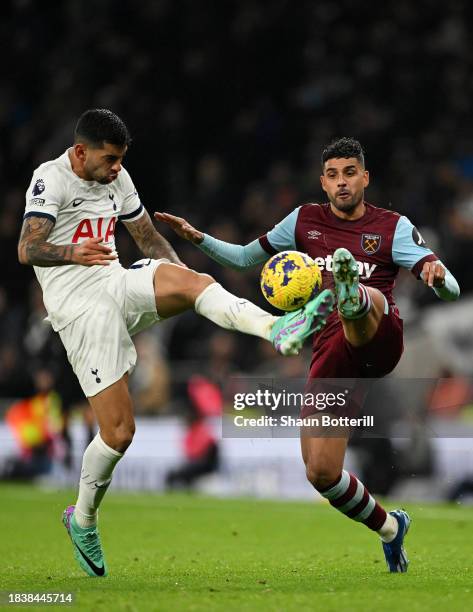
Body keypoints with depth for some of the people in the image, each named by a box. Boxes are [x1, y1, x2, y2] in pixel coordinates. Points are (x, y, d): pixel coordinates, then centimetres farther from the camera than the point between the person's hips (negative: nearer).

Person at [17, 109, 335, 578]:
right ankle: (82, 522, 14)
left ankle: (276, 329, -50)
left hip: (119, 285, 6)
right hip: (80, 309, -6)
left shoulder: (116, 178, 15)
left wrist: (181, 273, 8)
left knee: (187, 279, -29)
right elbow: (28, 249, -22)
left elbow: (148, 238, 25)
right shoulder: (51, 179, -9)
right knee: (118, 432, -9)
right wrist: (72, 252, -42)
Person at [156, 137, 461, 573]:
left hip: (379, 340, -4)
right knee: (321, 474, -5)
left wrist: (438, 276, -26)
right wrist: (197, 237, 13)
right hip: (331, 354, 4)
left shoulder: (393, 227, 6)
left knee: (365, 301, -39)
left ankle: (354, 297, -78)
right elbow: (245, 258, 27)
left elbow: (452, 291, -2)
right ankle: (390, 528, 19)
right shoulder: (306, 220, 16)